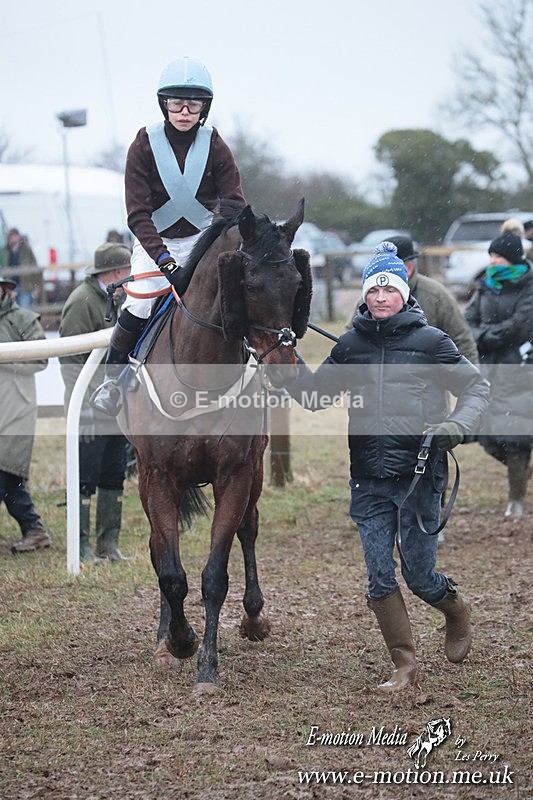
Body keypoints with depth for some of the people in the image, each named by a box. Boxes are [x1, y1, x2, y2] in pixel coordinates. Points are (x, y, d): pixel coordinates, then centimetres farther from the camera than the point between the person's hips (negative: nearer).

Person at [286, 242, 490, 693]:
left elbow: (476, 387, 4)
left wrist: (457, 426, -14)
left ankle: (457, 609, 36)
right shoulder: (351, 345, 7)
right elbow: (314, 396, 14)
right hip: (369, 482, 3)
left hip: (419, 475, -3)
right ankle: (405, 666, 12)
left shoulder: (430, 341, -2)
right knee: (380, 579, 1)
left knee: (419, 575, 3)